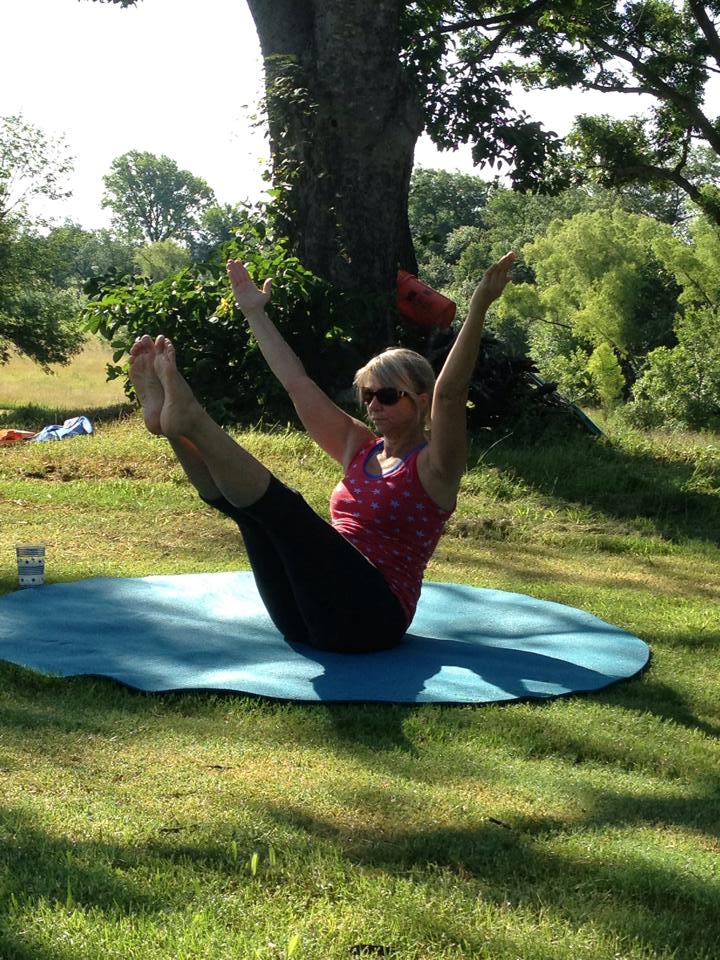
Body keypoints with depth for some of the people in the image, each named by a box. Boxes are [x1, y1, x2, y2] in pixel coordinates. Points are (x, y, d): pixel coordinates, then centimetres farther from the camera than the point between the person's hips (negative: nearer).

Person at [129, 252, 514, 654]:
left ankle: (189, 419, -36)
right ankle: (168, 417, -32)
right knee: (239, 494, -10)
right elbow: (297, 382, 20)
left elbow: (450, 393, -18)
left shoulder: (433, 466, 0)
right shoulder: (360, 449, 19)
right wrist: (255, 313, 20)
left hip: (368, 618, -7)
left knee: (282, 507, -29)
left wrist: (478, 308, -28)